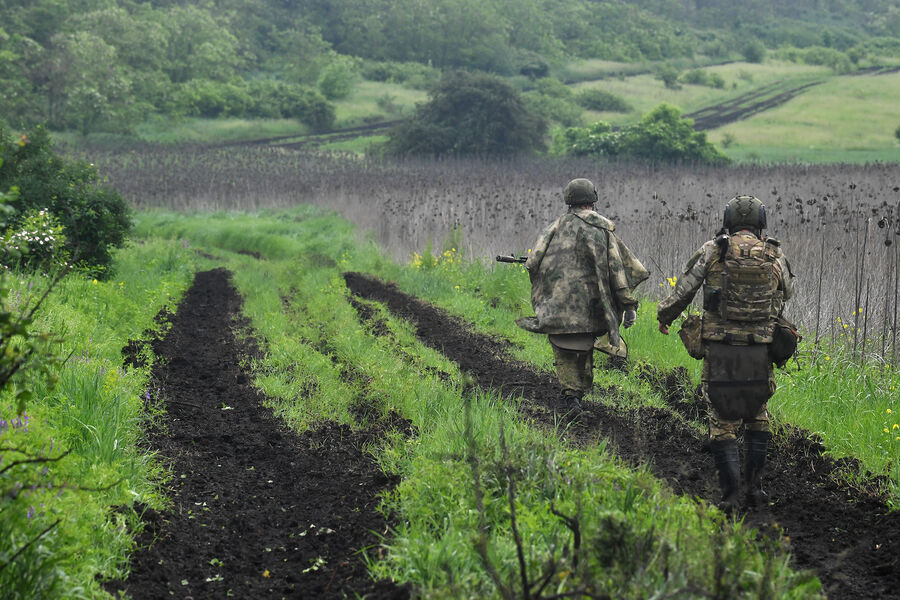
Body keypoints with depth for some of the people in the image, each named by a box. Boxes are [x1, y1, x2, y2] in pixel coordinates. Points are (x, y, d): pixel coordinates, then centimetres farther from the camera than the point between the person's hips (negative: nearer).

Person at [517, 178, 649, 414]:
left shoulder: (558, 225, 2)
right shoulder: (603, 230, 2)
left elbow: (533, 262, 0)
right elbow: (618, 269, -1)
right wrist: (629, 304, 1)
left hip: (558, 301, -1)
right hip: (589, 304, 1)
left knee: (564, 353, 5)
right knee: (584, 348, 20)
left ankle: (570, 393, -10)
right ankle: (582, 390, 27)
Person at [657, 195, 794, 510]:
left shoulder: (713, 251, -3)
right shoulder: (775, 256, 2)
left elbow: (683, 290, -1)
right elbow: (786, 293, 20)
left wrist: (664, 315, 16)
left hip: (720, 350, -1)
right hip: (760, 352, 2)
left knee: (723, 421, 7)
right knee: (757, 418, 20)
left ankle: (730, 493, -1)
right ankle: (754, 486, 18)